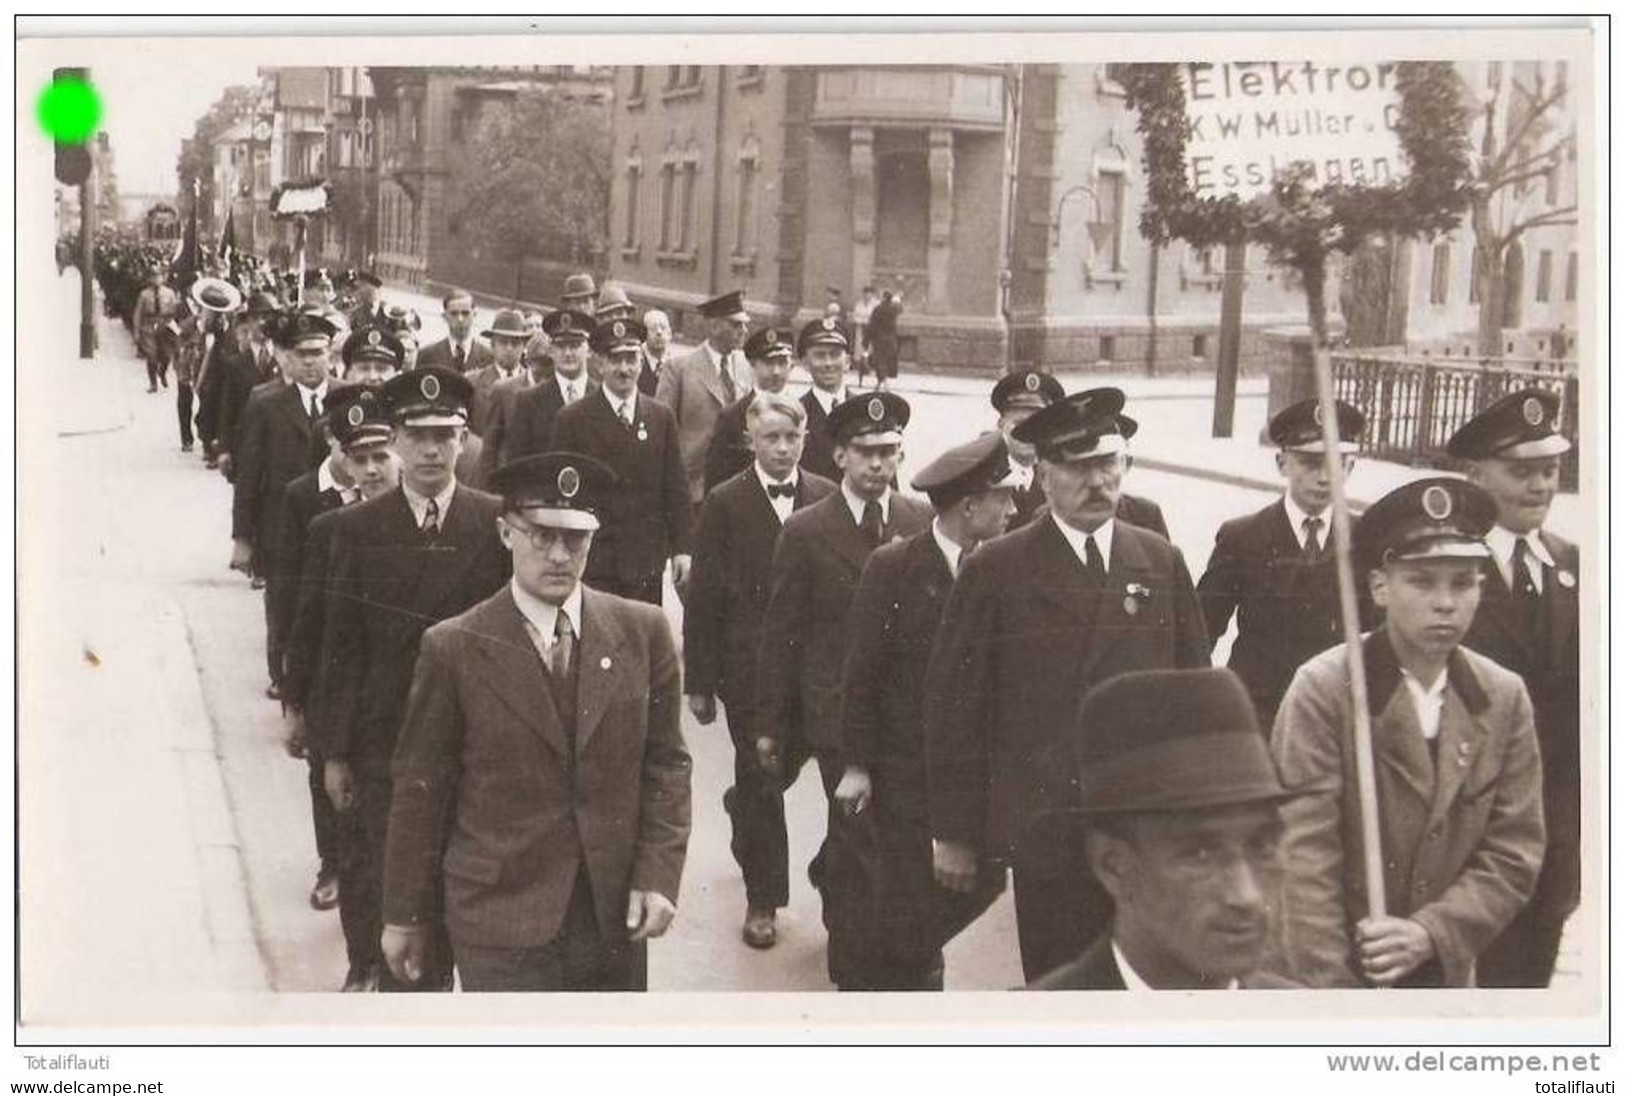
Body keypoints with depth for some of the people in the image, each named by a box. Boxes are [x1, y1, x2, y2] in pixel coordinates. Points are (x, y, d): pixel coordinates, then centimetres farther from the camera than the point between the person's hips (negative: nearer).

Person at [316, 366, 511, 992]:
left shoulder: (498, 522, -1)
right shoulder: (357, 528, -1)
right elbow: (340, 646, 0)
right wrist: (333, 751, 0)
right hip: (384, 740, 0)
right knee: (392, 883, 3)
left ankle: (438, 977, 29)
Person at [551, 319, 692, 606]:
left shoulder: (661, 416, 9)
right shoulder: (572, 419, 0)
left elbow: (676, 488, 9)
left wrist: (682, 548, 4)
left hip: (647, 561, 3)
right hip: (593, 562, -2)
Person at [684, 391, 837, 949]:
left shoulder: (827, 499, 1)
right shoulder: (724, 504, -4)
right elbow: (702, 597, -3)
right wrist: (699, 682, -4)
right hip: (748, 667, -2)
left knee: (772, 775, 10)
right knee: (762, 783, 5)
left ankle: (741, 805, 45)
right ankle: (763, 898, 19)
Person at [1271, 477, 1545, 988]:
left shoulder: (1505, 698, -2)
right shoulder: (1322, 689, -14)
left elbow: (1514, 853, -2)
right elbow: (1304, 859, -17)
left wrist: (1430, 934, -15)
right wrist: (1331, 984, -20)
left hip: (1442, 970, 3)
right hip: (1319, 970, -3)